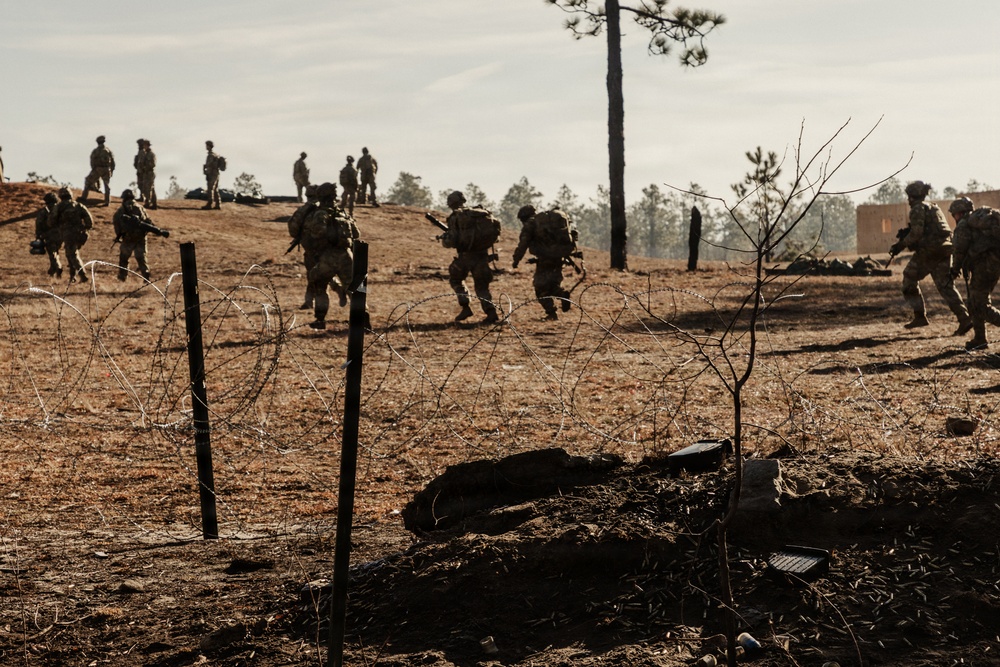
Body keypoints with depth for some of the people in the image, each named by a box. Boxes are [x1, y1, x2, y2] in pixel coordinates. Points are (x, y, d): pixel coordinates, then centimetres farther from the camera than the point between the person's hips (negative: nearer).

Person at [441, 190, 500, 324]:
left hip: (466, 256, -4)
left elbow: (452, 241, -10)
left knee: (455, 279, 20)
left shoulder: (455, 218, -4)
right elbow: (496, 231, 12)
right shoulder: (480, 212, 10)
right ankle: (491, 311, -7)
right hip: (483, 255, 4)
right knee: (481, 286, 14)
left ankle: (465, 307, 5)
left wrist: (444, 239, 12)